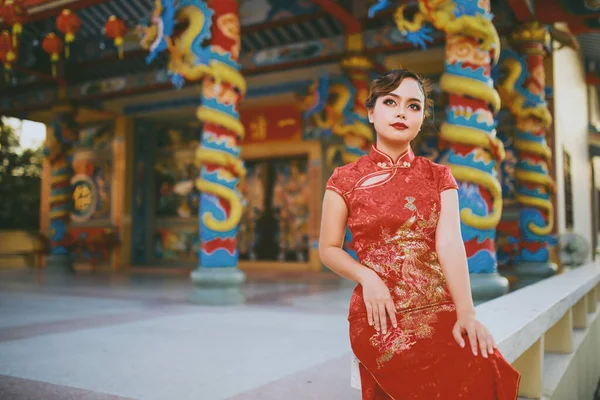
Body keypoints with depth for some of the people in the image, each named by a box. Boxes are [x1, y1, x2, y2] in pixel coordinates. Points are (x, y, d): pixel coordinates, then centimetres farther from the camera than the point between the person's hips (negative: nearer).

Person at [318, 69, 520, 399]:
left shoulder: (438, 176, 9)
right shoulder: (345, 179, 3)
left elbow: (450, 242, -6)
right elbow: (328, 249, 6)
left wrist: (466, 312, -19)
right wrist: (366, 276, -14)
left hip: (441, 306, 3)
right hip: (381, 311, -3)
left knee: (489, 369, -23)